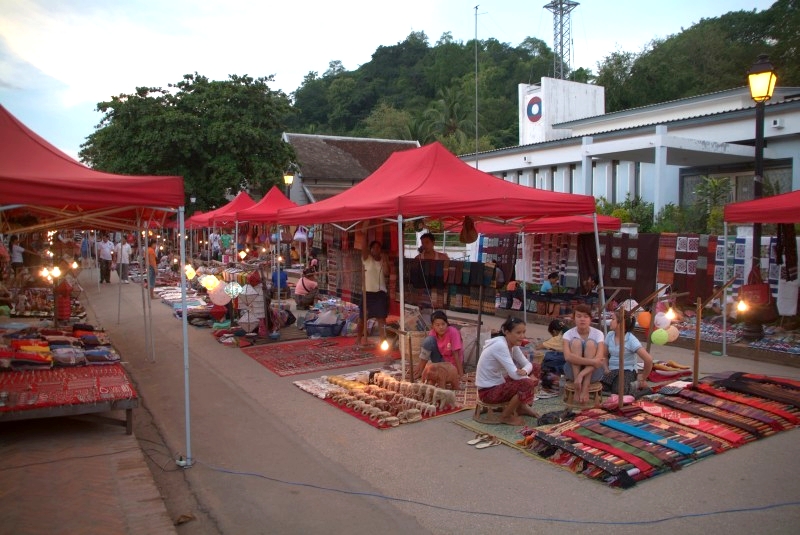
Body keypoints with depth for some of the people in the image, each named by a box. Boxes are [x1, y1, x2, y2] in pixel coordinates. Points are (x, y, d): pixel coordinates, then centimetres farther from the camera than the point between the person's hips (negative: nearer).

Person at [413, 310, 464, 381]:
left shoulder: (453, 332, -23)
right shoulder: (433, 333, -11)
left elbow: (456, 355, -24)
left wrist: (461, 375, -26)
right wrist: (418, 369, -16)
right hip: (440, 359, 5)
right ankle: (420, 372, -12)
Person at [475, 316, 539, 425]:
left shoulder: (513, 345, 2)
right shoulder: (500, 345, -26)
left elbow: (528, 364, 2)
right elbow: (514, 374, -28)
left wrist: (524, 371, -21)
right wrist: (531, 379, -11)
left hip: (498, 383, 9)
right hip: (488, 391, -9)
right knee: (527, 384, -24)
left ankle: (521, 407, 20)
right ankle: (505, 416, -6)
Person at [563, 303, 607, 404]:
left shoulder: (598, 334, -9)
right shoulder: (568, 334, -9)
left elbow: (598, 360, -23)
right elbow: (567, 356, -28)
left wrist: (581, 374, -36)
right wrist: (592, 361, -36)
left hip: (593, 373, 0)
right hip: (573, 371, 0)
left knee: (590, 343, -25)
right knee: (576, 342, -25)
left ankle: (585, 389, -29)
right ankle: (577, 388, -27)